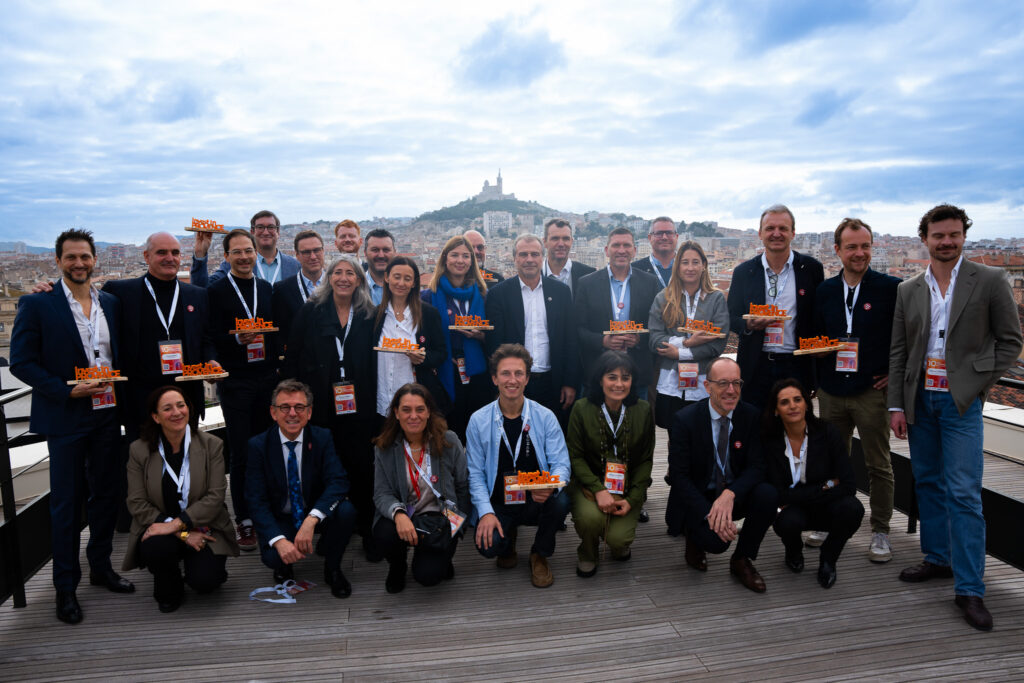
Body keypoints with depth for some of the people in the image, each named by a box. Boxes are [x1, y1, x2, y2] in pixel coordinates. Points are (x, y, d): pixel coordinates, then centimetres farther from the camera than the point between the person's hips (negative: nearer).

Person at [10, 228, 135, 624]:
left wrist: (117, 385, -1)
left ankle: (100, 567, 31)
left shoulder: (110, 303, 7)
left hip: (107, 413, 5)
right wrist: (67, 390, -17)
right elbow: (21, 362, -10)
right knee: (66, 503, 4)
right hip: (65, 418, -4)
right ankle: (66, 587, 17)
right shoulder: (37, 305, -7)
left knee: (106, 495, 14)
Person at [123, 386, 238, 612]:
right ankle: (169, 592, 2)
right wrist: (183, 534, -17)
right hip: (159, 528, 1)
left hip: (202, 527, -1)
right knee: (156, 550, -33)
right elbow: (137, 503, -7)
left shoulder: (211, 445, -4)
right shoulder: (139, 450, -2)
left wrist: (177, 524, -22)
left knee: (204, 580, -24)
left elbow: (215, 496, -10)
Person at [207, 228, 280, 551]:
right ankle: (245, 521, 13)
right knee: (241, 455, 2)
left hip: (267, 379, 4)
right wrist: (238, 338, -25)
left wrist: (276, 363, 3)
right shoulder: (216, 291, -1)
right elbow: (213, 338, -7)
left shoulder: (268, 288, 12)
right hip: (236, 383, -3)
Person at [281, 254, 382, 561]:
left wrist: (373, 406, 0)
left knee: (362, 468, -1)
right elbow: (292, 357, 2)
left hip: (358, 407, 1)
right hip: (321, 406, 0)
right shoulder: (311, 312, 4)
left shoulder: (368, 316, 7)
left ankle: (367, 533, 13)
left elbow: (373, 363, 7)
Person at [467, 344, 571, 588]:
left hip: (537, 502, 0)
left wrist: (551, 486, -31)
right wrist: (486, 512, -16)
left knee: (561, 501, -31)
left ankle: (540, 555, 1)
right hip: (498, 504, 0)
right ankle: (508, 535, 15)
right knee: (488, 545, -28)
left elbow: (561, 463, -7)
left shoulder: (545, 417, -3)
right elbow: (475, 473, -1)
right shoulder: (479, 421, -3)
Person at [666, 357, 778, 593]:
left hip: (735, 495, 4)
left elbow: (756, 466, -9)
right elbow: (678, 475, -15)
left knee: (768, 494, -26)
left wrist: (730, 494, -29)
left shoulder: (752, 416, -5)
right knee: (715, 539, -30)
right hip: (697, 498, -3)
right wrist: (709, 514, -27)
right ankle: (695, 538, 11)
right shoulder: (684, 419, -15)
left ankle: (742, 560, -3)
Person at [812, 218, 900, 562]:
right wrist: (818, 350, -1)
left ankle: (880, 531, 19)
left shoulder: (892, 288, -6)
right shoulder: (824, 291, 7)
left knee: (878, 464, 5)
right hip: (831, 390, 4)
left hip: (872, 390, -4)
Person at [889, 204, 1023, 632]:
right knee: (927, 483, 13)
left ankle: (969, 588, 1)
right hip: (919, 399, 4)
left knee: (963, 493, -7)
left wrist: (981, 383, -8)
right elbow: (898, 352, 7)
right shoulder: (908, 291, 7)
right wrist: (896, 405, 2)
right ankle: (938, 558, 29)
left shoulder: (989, 282, -1)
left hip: (961, 401, -4)